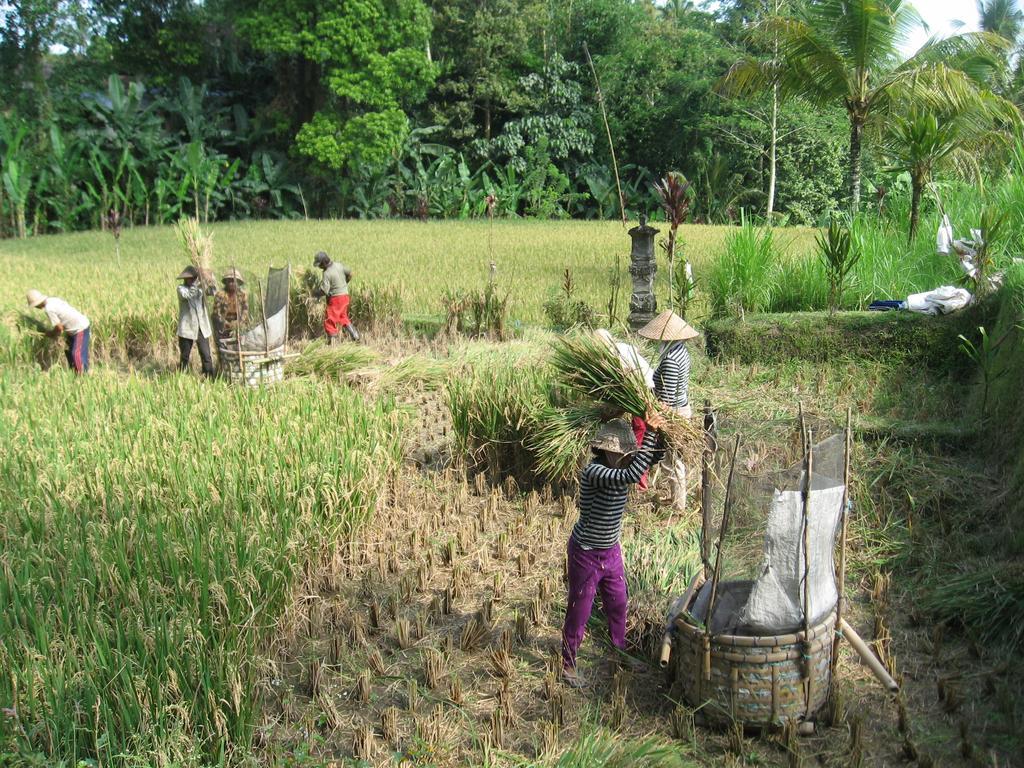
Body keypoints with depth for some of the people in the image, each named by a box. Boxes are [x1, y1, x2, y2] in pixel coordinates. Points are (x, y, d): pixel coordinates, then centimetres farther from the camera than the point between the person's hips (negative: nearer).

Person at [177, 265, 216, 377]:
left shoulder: (201, 288, 8)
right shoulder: (181, 288, -3)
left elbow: (212, 290, -12)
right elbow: (188, 295, -26)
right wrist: (197, 282, -29)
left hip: (202, 328, 3)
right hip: (187, 329, -3)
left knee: (206, 356, -3)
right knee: (184, 356, 7)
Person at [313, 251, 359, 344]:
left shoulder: (327, 273, -20)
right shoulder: (338, 265, 2)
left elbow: (324, 291, -23)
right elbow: (349, 273, 15)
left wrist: (315, 294, -6)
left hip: (335, 298, -8)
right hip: (345, 295, 8)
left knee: (329, 320, 3)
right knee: (343, 317, 24)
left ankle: (332, 342, 6)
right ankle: (355, 335, 22)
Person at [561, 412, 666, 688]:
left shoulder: (617, 468, -4)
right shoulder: (594, 471, -29)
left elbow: (653, 459, 3)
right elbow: (632, 475, -43)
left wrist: (659, 433, -17)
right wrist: (650, 432, -40)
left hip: (611, 551, 8)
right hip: (587, 553, -8)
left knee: (618, 605, 23)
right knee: (579, 611, 8)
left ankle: (620, 652, 46)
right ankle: (567, 664, 26)